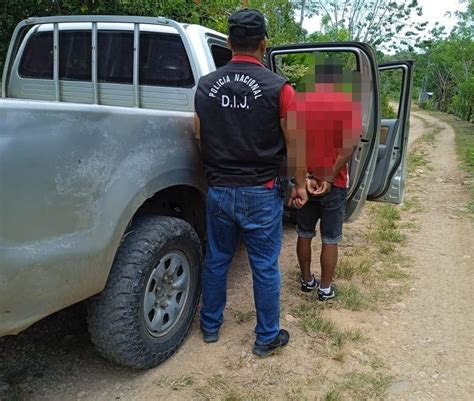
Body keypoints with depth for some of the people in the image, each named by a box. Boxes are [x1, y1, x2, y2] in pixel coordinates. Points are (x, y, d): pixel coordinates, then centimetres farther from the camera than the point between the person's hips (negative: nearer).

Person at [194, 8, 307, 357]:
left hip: (219, 190, 4)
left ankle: (210, 326, 34)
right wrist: (300, 185, 9)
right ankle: (267, 338, 24)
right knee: (265, 267, 9)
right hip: (260, 193, -3)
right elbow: (294, 144, -4)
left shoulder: (205, 86, 1)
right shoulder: (278, 88, -11)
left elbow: (200, 137, 11)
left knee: (216, 260, 18)